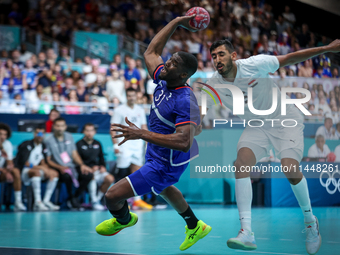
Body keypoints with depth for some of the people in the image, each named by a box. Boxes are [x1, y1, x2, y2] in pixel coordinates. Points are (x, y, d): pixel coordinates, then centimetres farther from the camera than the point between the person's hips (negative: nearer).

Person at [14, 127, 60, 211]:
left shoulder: (43, 146, 12)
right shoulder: (26, 145, -9)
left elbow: (43, 162, 11)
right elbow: (25, 163, -17)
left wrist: (45, 168, -13)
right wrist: (41, 168, -23)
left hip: (37, 169, 7)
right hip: (23, 172, -7)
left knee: (54, 173, -13)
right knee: (37, 172, -38)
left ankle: (46, 201, -18)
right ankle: (37, 202, -43)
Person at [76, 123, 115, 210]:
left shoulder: (97, 144, 17)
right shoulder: (79, 144, 0)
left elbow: (101, 158, 24)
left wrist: (103, 166, 2)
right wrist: (91, 167, -16)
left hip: (97, 169, 5)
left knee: (110, 179, -20)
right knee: (92, 175, -38)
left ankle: (98, 199, -6)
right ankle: (94, 202, -31)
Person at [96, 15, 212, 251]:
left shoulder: (184, 102, -34)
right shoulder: (165, 81, -10)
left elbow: (183, 142, -43)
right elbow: (151, 52, 6)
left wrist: (141, 134, -45)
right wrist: (176, 22, 1)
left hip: (165, 165, -10)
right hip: (157, 154, 10)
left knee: (113, 196, -9)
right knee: (163, 188, 39)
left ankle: (123, 219, 30)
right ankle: (195, 227, 61)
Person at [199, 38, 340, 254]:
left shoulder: (254, 65, -21)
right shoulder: (214, 85, -10)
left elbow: (290, 59, -14)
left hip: (286, 120, -3)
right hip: (256, 127, 4)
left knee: (290, 168, -21)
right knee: (241, 165, -22)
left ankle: (310, 220, 8)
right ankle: (247, 233, -25)